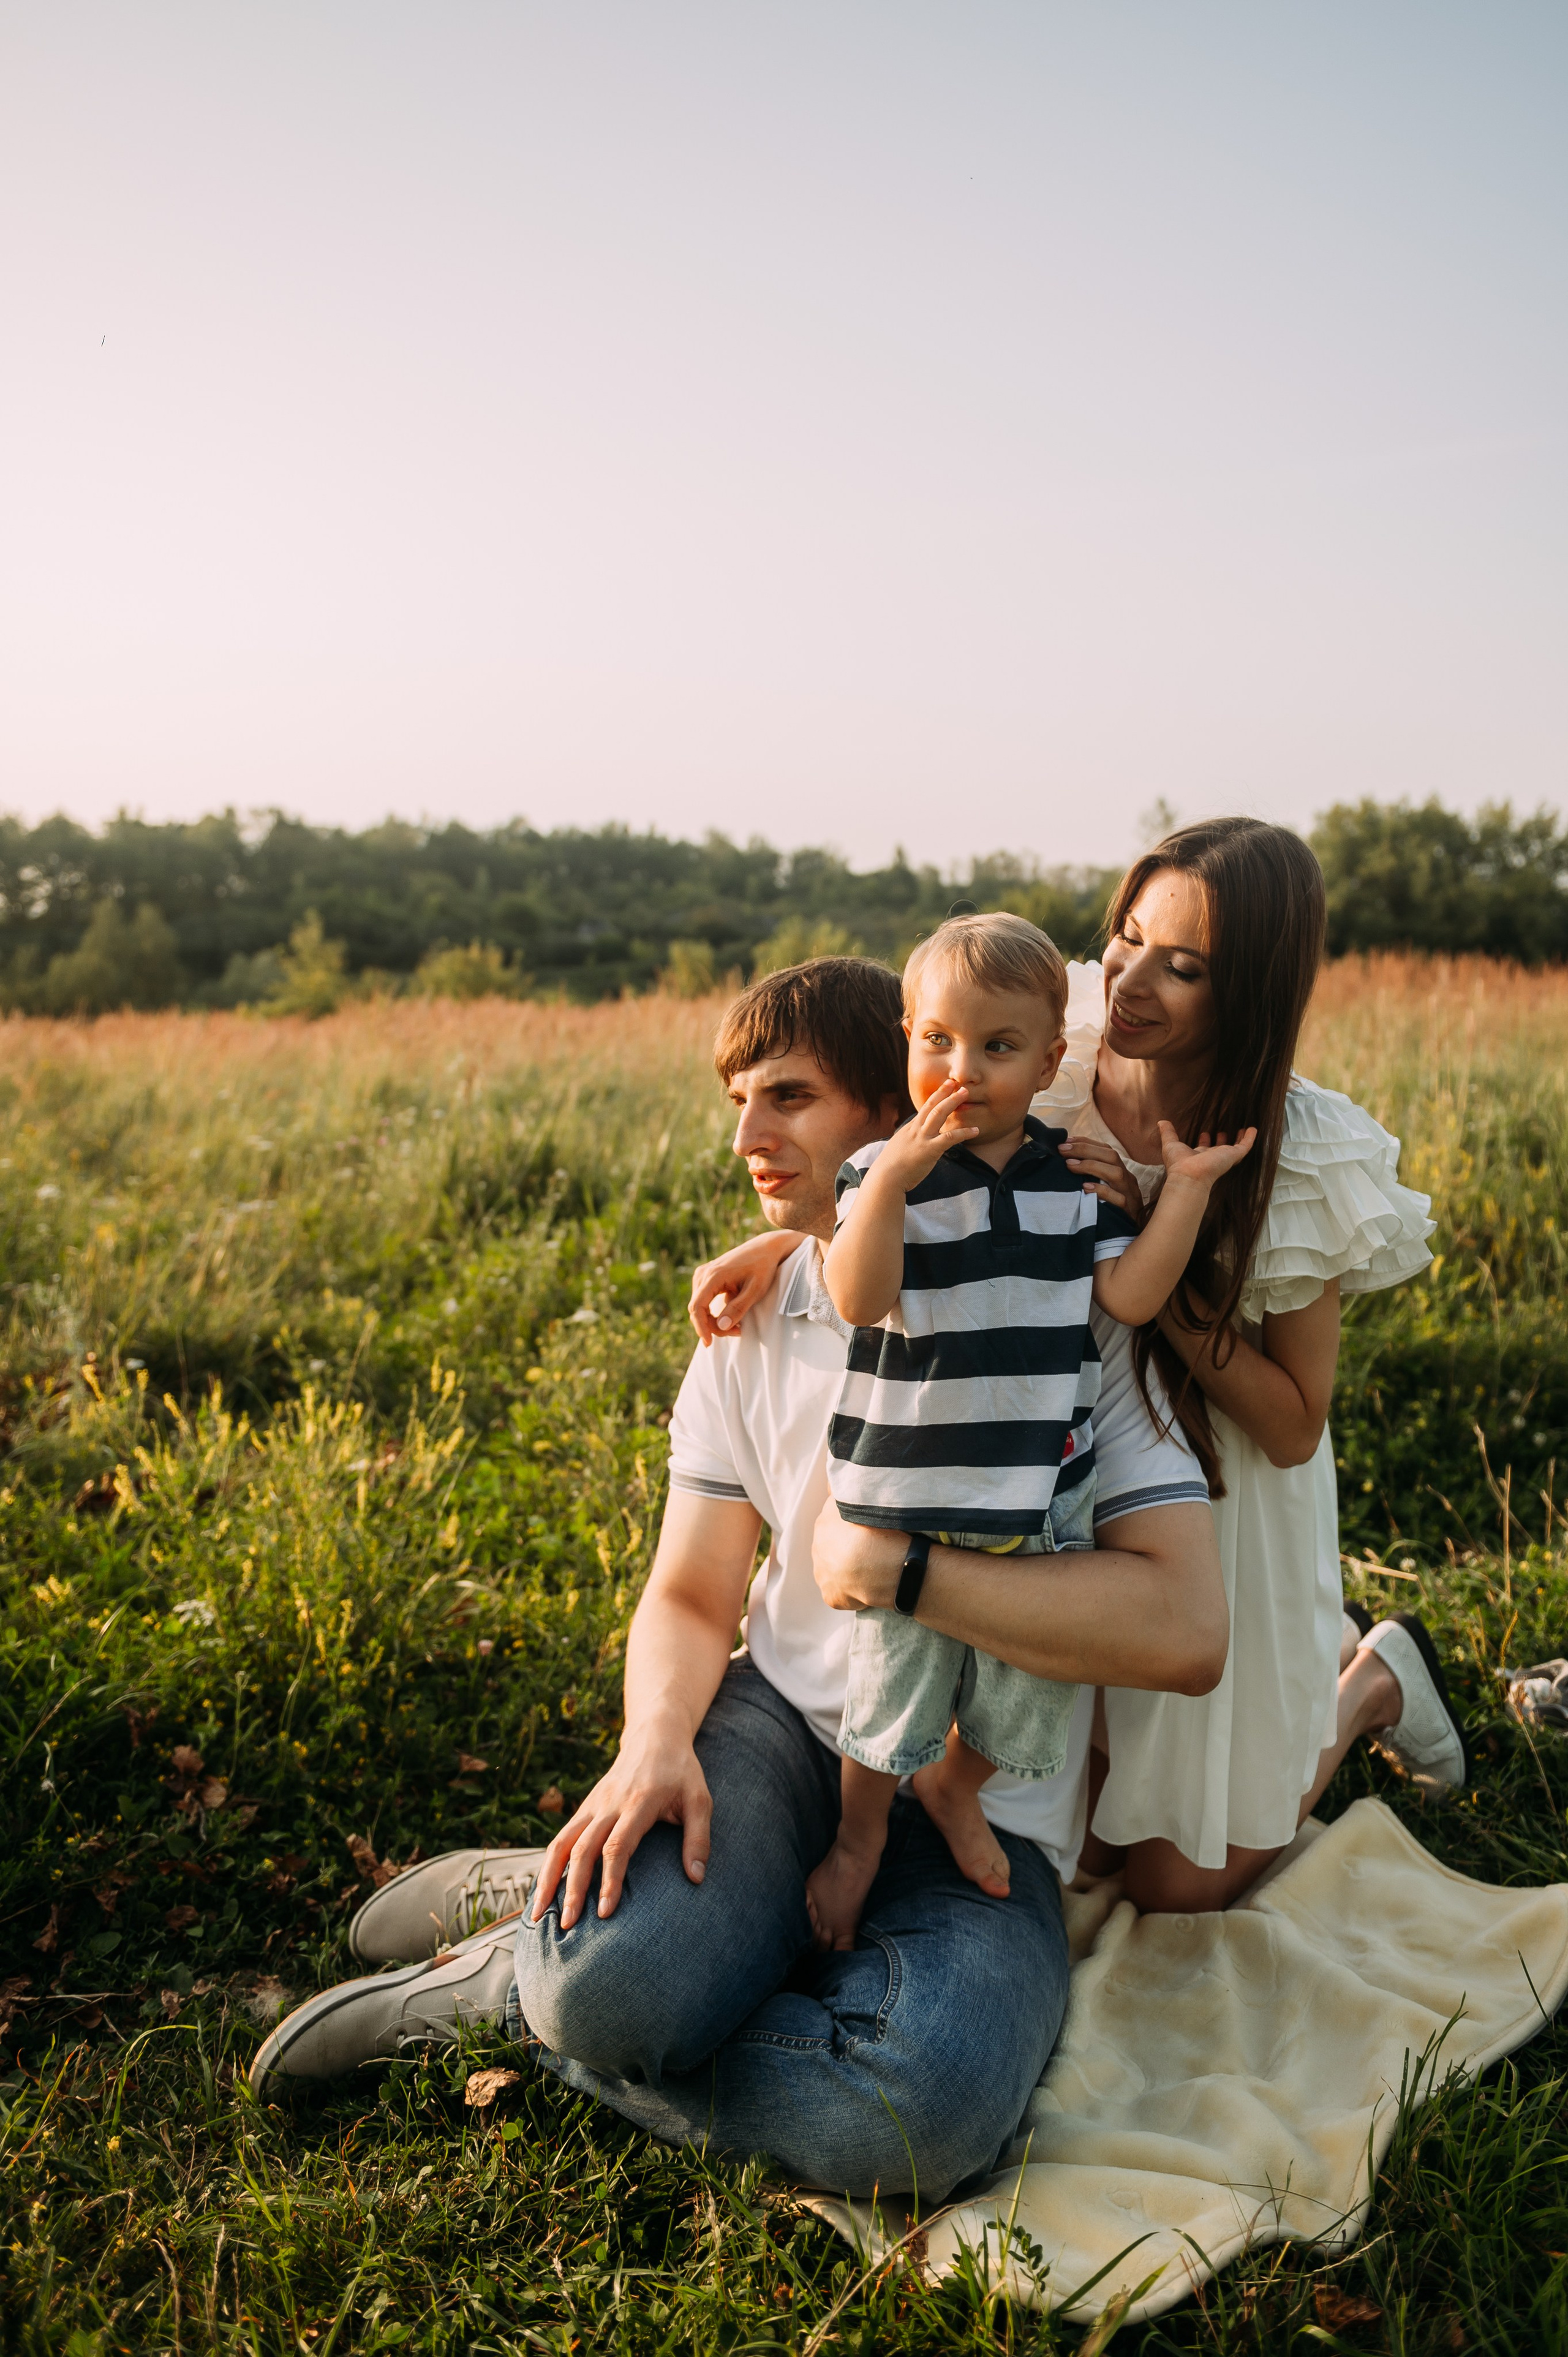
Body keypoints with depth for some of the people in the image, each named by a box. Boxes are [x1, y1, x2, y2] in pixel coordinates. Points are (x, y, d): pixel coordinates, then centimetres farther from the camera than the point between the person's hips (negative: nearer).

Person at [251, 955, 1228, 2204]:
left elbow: (1187, 1630, -21)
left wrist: (898, 1564, -21)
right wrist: (655, 1747, -16)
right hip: (783, 1725, 1)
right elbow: (689, 1596, 6)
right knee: (612, 1980, -31)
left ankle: (516, 1980, -7)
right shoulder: (753, 1315, 5)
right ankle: (581, 1907, 5)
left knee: (921, 2111, -31)